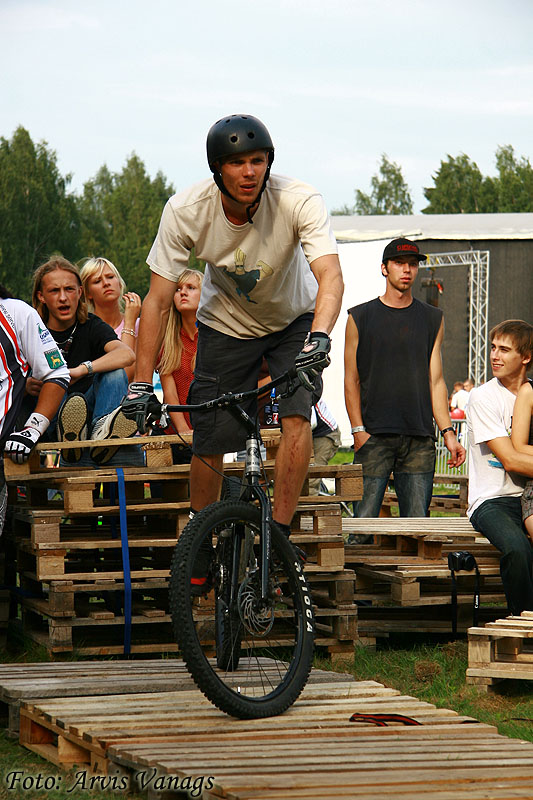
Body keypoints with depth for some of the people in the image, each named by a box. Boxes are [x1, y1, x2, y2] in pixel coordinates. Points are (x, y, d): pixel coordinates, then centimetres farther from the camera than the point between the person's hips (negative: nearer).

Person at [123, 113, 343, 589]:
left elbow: (330, 277, -42)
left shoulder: (298, 202, -31)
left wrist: (319, 336, -61)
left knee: (296, 416, -23)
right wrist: (141, 382, -29)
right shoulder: (186, 211, -26)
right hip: (226, 324, 1)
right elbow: (158, 300, -22)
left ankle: (279, 536, -12)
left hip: (293, 320, -1)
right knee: (209, 441, -2)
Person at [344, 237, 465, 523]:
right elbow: (351, 380, 6)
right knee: (364, 519, -9)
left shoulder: (432, 319, 14)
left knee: (417, 519, -1)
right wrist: (358, 430, -5)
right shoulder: (360, 317, 7)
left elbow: (435, 381, 12)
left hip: (420, 440, 2)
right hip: (374, 436, -2)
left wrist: (447, 431, 2)